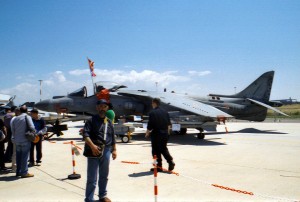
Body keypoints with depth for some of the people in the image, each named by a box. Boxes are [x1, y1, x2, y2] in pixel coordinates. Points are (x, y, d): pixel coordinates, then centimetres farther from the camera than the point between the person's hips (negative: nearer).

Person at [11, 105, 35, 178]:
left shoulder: (15, 118, 9)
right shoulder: (27, 117, -8)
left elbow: (12, 130, 11)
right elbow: (31, 127, -18)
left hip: (17, 141, 6)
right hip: (25, 140, -5)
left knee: (18, 157, 14)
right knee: (25, 156, -1)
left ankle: (18, 172, 21)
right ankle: (24, 172, 2)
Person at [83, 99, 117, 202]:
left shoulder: (109, 122, 12)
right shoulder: (91, 120, -3)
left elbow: (113, 137, 17)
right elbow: (85, 134, -13)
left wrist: (114, 149, 12)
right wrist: (92, 146, -25)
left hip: (106, 151, 5)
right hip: (94, 151, -5)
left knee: (104, 175, 17)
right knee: (92, 177, -2)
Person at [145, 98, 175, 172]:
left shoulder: (152, 113, -13)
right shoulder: (165, 112, 8)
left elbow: (150, 125, -14)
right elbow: (169, 124, 14)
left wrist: (147, 133, 2)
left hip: (156, 134, -6)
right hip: (165, 134, 6)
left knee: (156, 151, 6)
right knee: (164, 149, 21)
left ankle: (159, 166, 11)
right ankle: (171, 161, 8)